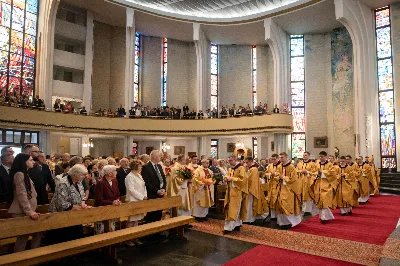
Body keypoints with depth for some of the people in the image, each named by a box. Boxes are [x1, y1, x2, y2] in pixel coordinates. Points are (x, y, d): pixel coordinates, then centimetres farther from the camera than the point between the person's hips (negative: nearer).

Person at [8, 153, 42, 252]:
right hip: (22, 212, -9)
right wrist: (29, 211, -24)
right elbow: (22, 195, -21)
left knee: (38, 232, 9)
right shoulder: (19, 174, -14)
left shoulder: (24, 174, 16)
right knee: (23, 236, -4)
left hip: (26, 210, 9)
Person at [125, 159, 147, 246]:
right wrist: (142, 197, -17)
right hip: (133, 201, -8)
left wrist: (145, 195, 2)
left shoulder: (139, 175, 14)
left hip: (140, 201, 8)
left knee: (137, 220, 12)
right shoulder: (130, 176, -14)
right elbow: (131, 190, -20)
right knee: (131, 221, -2)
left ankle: (135, 238, 19)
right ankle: (128, 239, 7)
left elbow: (143, 186, 17)